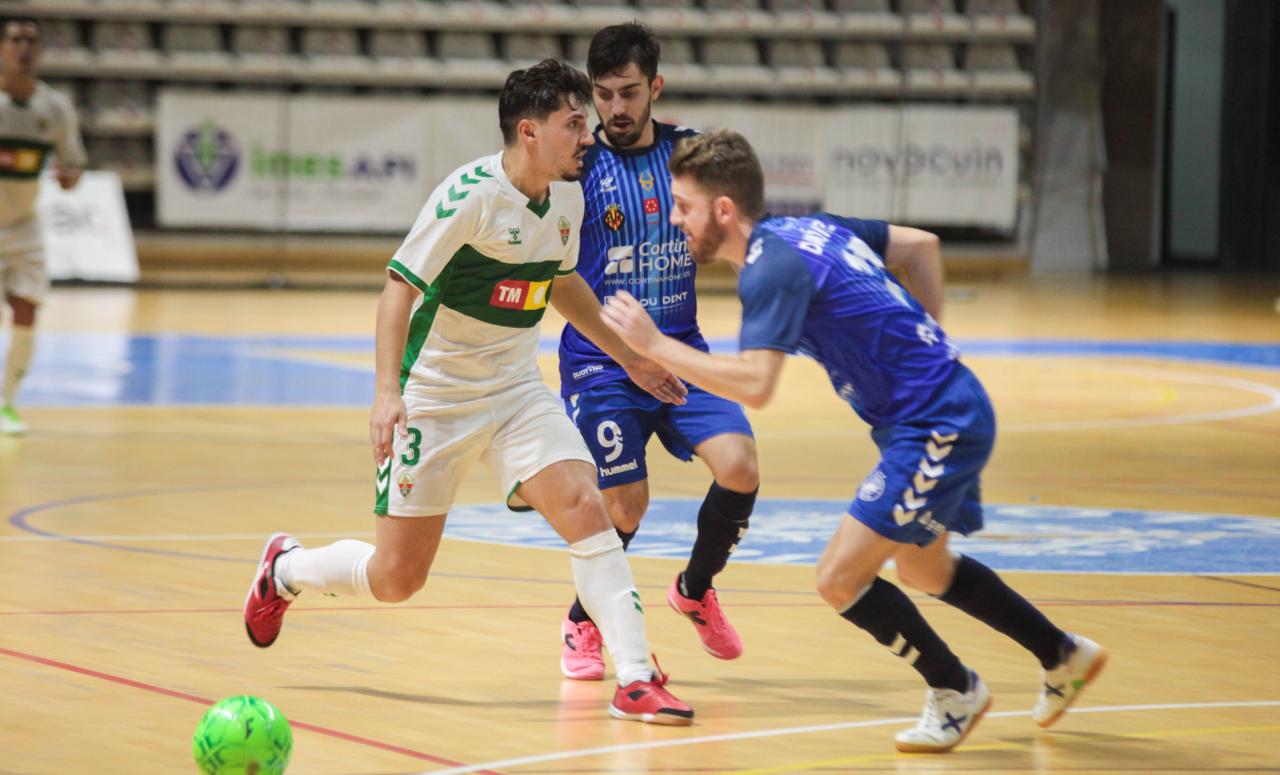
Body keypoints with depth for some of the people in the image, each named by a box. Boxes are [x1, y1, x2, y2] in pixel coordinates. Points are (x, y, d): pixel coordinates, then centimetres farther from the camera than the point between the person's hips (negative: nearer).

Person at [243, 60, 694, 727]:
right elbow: (399, 287, -21)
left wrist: (628, 357, 24)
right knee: (397, 578, 1)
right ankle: (284, 568, 32)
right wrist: (387, 391, -31)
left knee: (584, 506, -19)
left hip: (516, 389, 6)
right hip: (434, 396, -5)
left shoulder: (566, 198, 2)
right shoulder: (471, 194, -20)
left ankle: (635, 678, -17)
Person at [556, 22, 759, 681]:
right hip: (600, 360, -3)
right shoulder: (579, 165, -7)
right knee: (625, 505, -7)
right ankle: (582, 625, 22)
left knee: (739, 464, -16)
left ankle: (695, 590, 13)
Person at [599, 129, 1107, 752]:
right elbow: (921, 245, 20)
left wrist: (653, 344, -23)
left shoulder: (771, 269, -20)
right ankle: (1065, 657, 41)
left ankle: (955, 692, 10)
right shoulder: (808, 229, 9)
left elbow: (754, 385, -31)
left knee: (841, 580, -9)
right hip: (950, 412, 10)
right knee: (921, 568, 27)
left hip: (936, 428, -10)